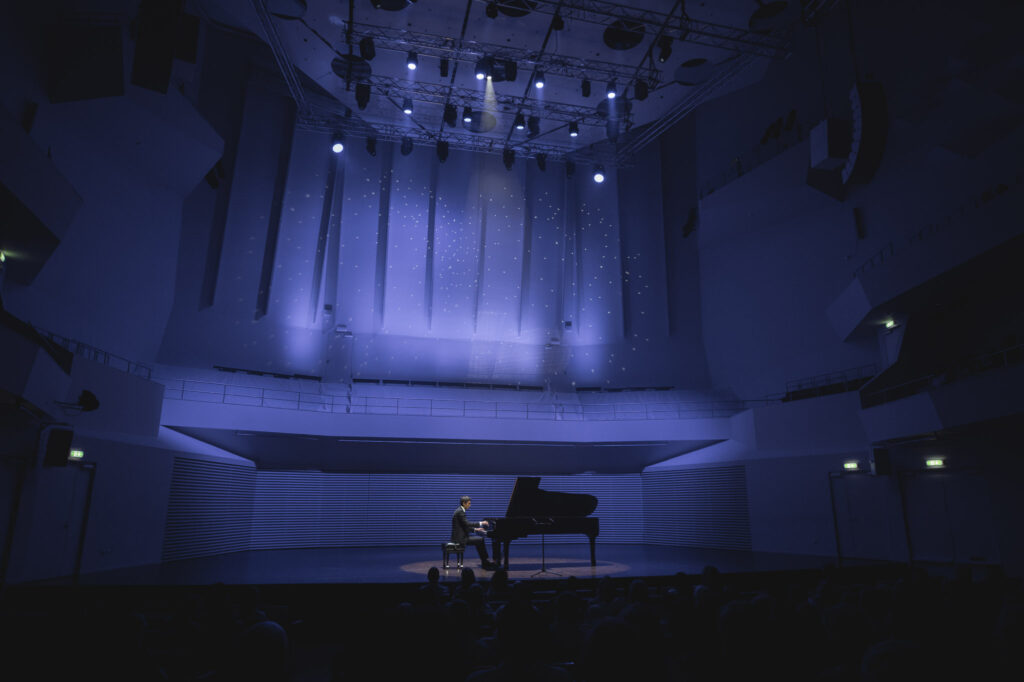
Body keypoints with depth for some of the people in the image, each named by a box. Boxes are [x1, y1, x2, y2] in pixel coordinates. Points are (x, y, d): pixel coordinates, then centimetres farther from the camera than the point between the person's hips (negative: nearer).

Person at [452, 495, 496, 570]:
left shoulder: (459, 510, 15)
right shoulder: (460, 512, -17)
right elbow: (466, 524, -23)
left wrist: (475, 529, 10)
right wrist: (480, 523, -16)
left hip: (461, 535, 10)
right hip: (460, 538, -10)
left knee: (480, 539, 12)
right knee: (480, 540, -12)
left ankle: (484, 562, 12)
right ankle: (485, 562, 0)